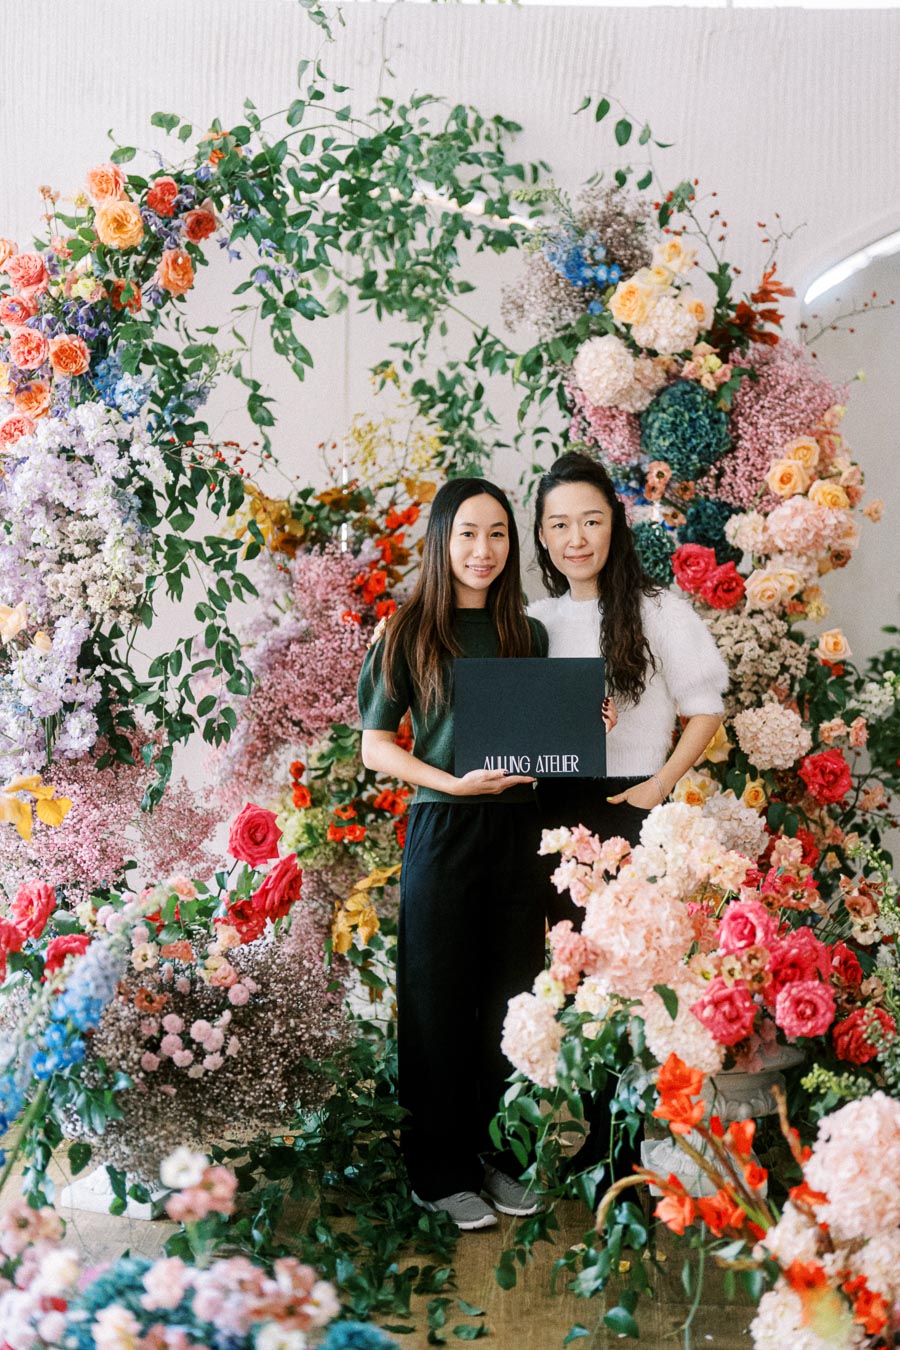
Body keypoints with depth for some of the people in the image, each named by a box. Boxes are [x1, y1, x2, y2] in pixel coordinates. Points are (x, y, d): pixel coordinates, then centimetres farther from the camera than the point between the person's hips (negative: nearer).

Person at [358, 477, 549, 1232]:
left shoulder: (527, 634, 10)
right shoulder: (410, 633, -1)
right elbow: (376, 747, -3)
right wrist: (454, 782, -17)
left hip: (517, 829, 4)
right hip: (443, 831, -3)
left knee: (512, 1000, 10)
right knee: (442, 1002, 5)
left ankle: (501, 1155, 26)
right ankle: (440, 1171, 18)